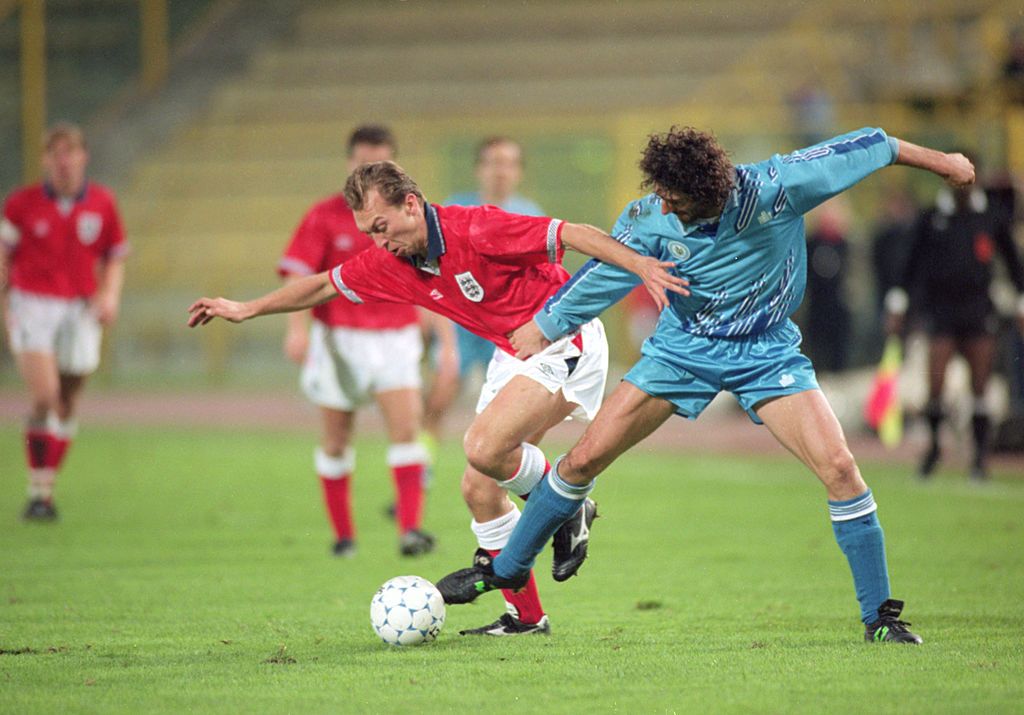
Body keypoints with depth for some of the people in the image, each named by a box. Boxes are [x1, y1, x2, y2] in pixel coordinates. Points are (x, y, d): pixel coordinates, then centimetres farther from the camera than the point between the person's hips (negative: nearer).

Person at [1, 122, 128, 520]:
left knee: (67, 406, 5)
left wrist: (111, 294, -3)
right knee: (44, 395, -18)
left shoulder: (102, 204, 4)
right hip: (33, 305, -3)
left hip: (81, 309, 3)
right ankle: (38, 491, -11)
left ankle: (48, 488, 19)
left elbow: (115, 257, 14)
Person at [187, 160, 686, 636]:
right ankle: (526, 615, 11)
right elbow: (325, 285, 15)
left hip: (564, 343, -9)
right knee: (478, 488, 2)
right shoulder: (389, 263, 0)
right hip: (512, 353, 9)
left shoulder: (476, 230, -23)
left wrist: (642, 266, -32)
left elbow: (575, 234, -24)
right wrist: (246, 309, 18)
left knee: (484, 447, -26)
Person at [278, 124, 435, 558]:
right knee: (335, 442, 7)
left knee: (406, 427, -16)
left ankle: (410, 530, -21)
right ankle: (343, 534, 21)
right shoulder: (324, 217, -3)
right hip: (339, 340, 0)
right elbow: (299, 276, -8)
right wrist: (297, 327, -23)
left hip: (396, 339, 1)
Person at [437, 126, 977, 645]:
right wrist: (541, 330, 8)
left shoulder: (773, 189, -25)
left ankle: (879, 618, -5)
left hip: (765, 351, -1)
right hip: (683, 348, 1)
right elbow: (597, 280, -3)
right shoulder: (648, 222, -20)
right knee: (585, 458, -4)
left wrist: (938, 160, -2)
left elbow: (857, 149, -13)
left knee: (838, 466, -18)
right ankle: (507, 568, 19)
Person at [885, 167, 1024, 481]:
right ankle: (934, 445, 14)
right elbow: (911, 265, 11)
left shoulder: (993, 217, 6)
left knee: (980, 389, -3)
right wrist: (897, 305, 8)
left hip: (979, 311, 1)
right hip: (941, 311, -1)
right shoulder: (930, 220, 4)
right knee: (935, 386, -9)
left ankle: (980, 456, 6)